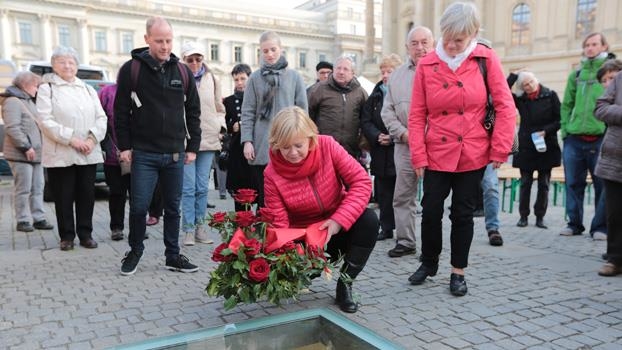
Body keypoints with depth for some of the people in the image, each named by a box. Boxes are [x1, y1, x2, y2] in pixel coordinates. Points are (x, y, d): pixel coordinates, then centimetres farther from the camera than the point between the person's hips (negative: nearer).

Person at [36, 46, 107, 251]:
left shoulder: (88, 89, 16)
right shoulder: (47, 89, 3)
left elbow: (101, 117, 8)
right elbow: (45, 121, -8)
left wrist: (93, 138, -9)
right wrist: (71, 139, -16)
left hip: (88, 154, 3)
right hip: (60, 155, -3)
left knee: (87, 195, 6)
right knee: (64, 198, 3)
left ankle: (85, 234, 17)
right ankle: (67, 236, 15)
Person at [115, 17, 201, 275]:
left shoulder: (183, 71, 7)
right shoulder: (131, 69, -1)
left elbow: (193, 112, 10)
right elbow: (121, 111, 1)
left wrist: (192, 146, 6)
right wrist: (124, 146, -3)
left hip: (175, 154, 3)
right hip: (143, 153, -2)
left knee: (173, 208, 9)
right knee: (139, 206, 1)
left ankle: (173, 256, 20)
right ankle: (134, 252, 22)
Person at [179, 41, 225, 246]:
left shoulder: (211, 79, 10)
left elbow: (219, 108, 18)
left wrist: (221, 125, 3)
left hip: (209, 140, 3)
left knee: (203, 187, 8)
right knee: (189, 187, -2)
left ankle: (200, 228, 17)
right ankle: (189, 230, 7)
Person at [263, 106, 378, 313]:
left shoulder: (327, 147, -18)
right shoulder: (272, 174, -18)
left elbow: (361, 181, -19)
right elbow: (279, 224, -16)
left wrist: (339, 220, -29)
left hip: (337, 229, 1)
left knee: (369, 220, -29)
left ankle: (345, 284, -10)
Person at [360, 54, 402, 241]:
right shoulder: (375, 95, 12)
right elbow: (365, 121, 9)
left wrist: (393, 137, -17)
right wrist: (377, 136, -8)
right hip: (381, 154, 5)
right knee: (383, 193, 10)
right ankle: (386, 228, 21)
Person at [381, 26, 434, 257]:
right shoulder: (397, 75, 15)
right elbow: (387, 111, 13)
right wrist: (403, 133, -2)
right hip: (405, 145, 4)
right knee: (403, 196, 7)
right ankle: (405, 241, 20)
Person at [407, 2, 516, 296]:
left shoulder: (486, 60, -4)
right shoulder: (427, 65, -1)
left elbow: (505, 107, -3)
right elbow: (417, 115, 0)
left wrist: (499, 150, -6)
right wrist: (418, 156, -4)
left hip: (473, 155, -1)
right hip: (436, 154, 1)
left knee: (463, 214, 8)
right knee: (431, 211, 6)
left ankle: (458, 272, 23)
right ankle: (429, 262, 29)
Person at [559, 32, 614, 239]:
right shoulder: (576, 74, 15)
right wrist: (565, 128, 6)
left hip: (601, 138, -3)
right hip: (574, 139, 3)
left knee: (602, 185, 2)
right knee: (573, 183, 7)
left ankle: (600, 227, 12)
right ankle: (574, 224, 19)